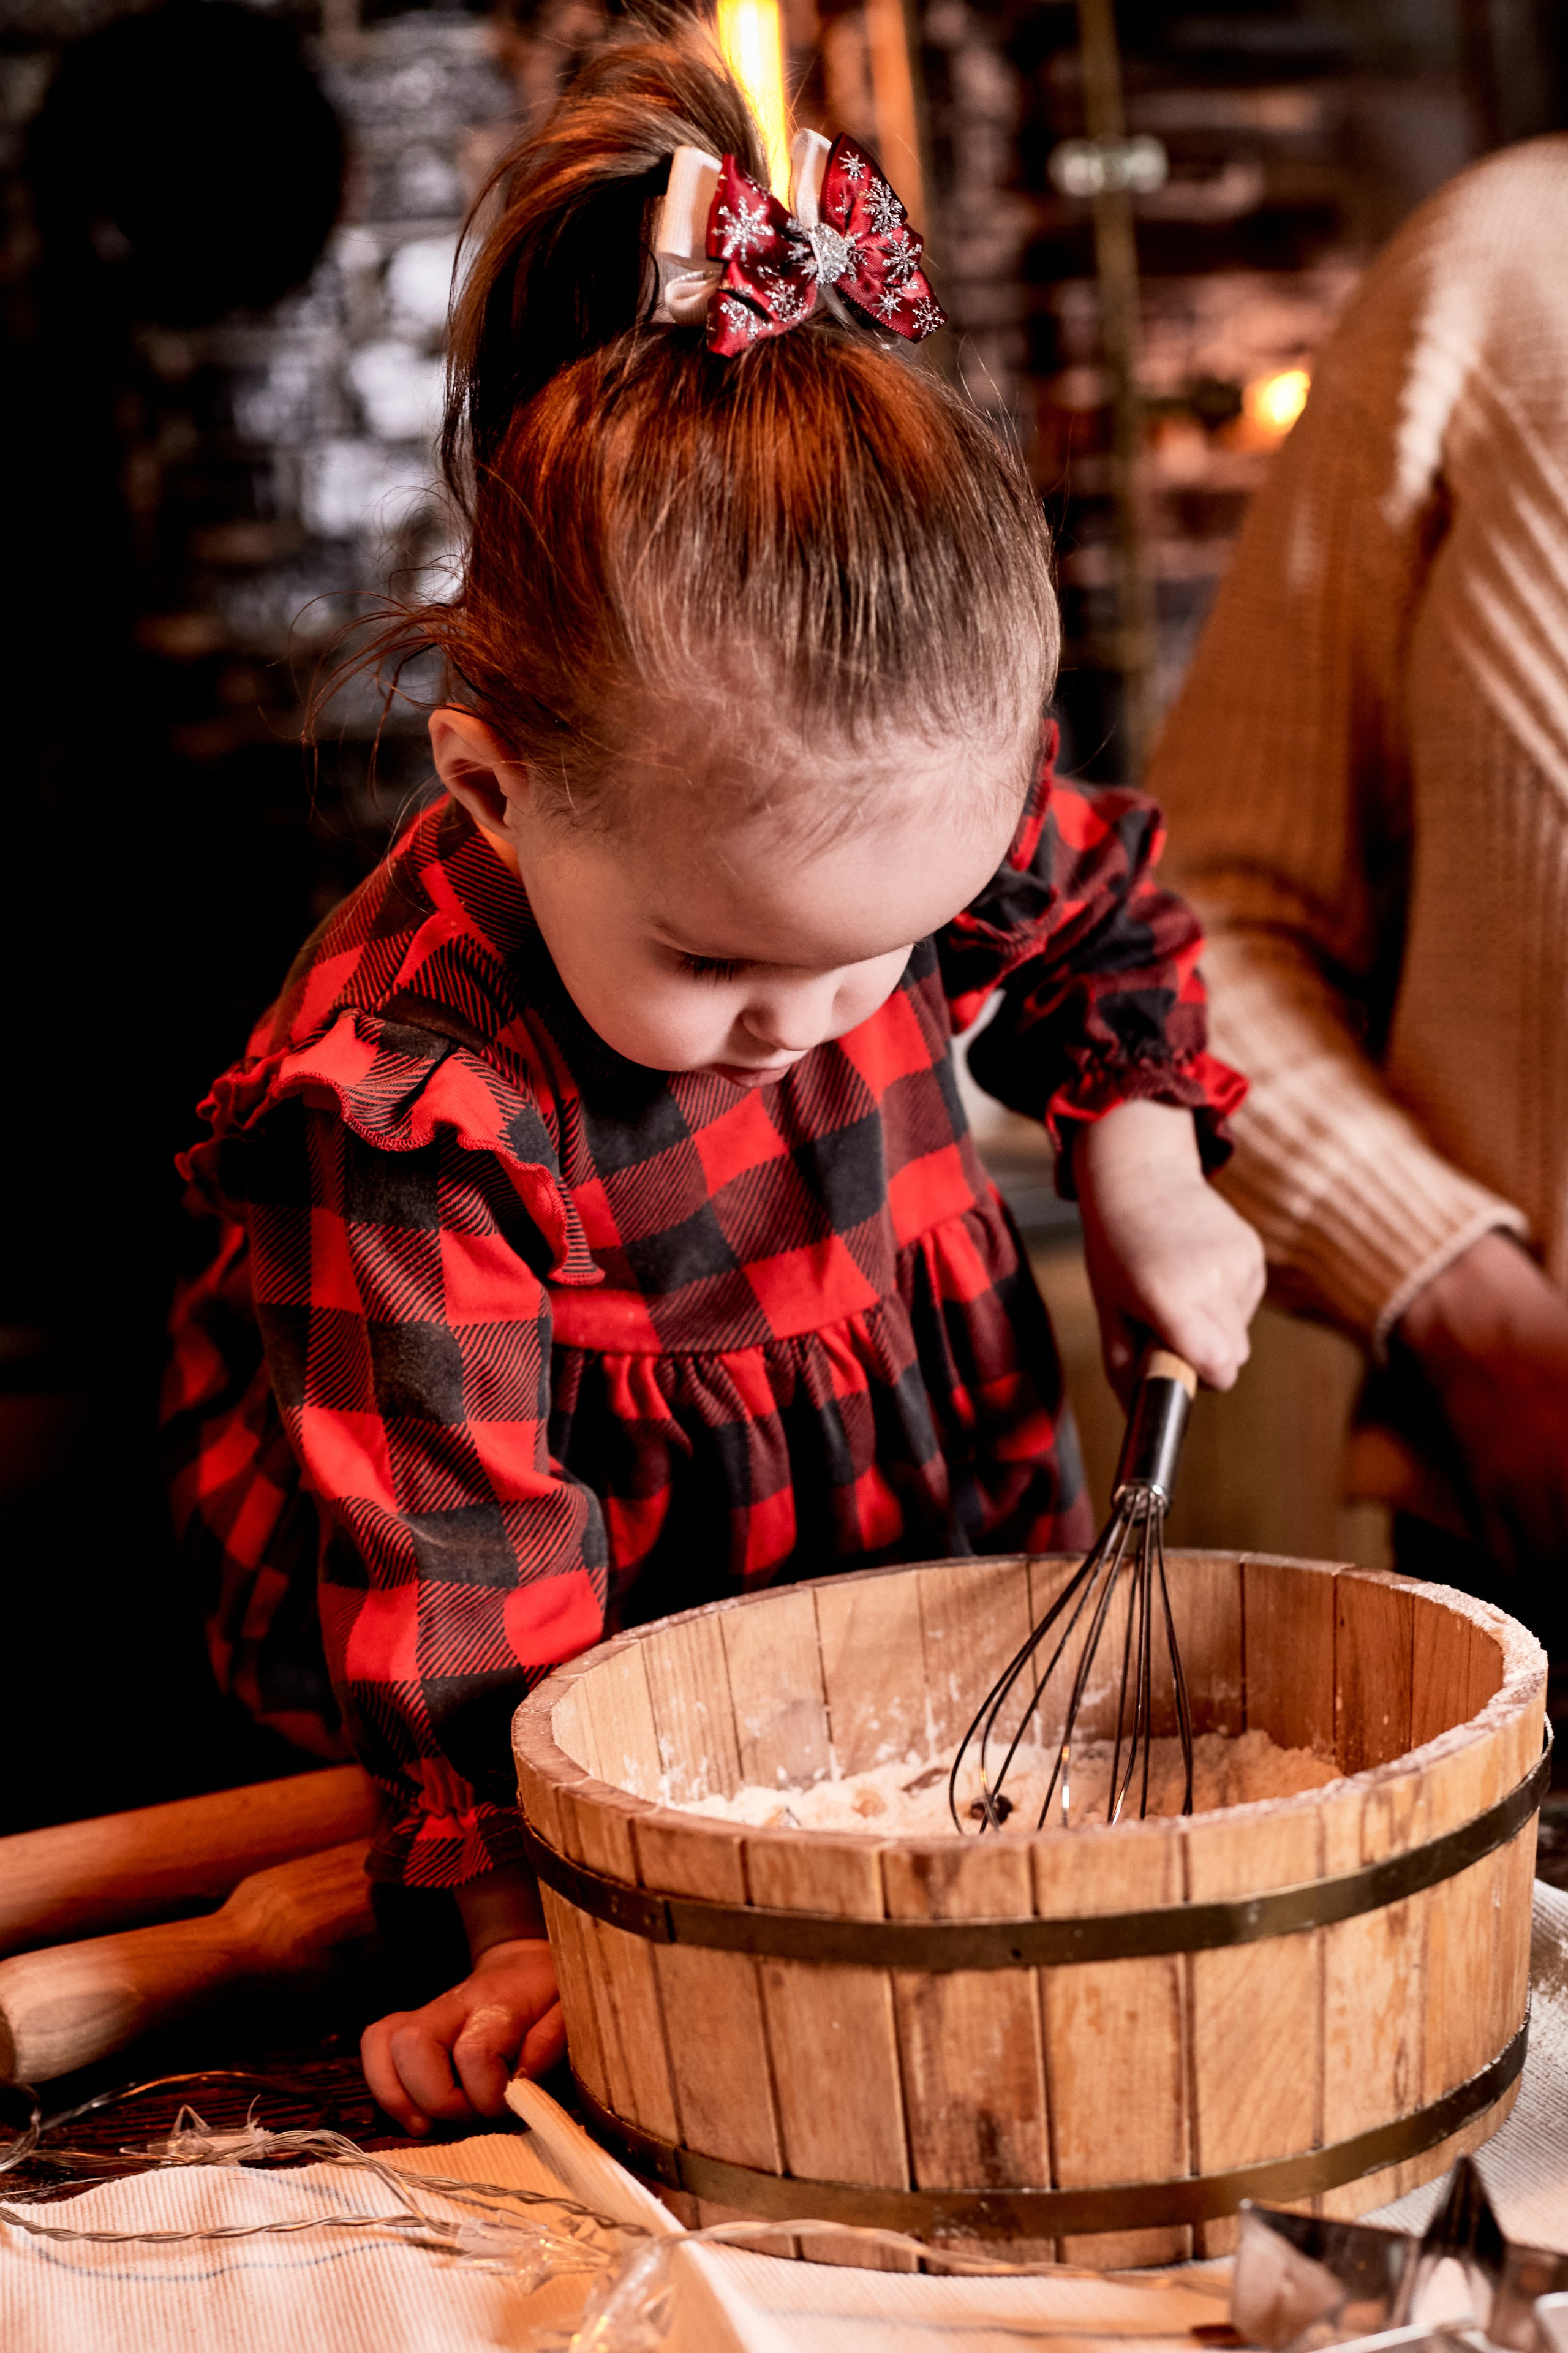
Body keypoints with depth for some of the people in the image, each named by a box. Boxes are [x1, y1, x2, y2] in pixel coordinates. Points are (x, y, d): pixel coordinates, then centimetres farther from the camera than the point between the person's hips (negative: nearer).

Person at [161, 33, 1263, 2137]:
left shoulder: (906, 812, -13)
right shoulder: (400, 1113, -30)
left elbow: (1104, 909, 12)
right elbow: (436, 1554, -23)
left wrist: (1145, 1173, 3)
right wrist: (531, 1923, -20)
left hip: (994, 1602, 5)